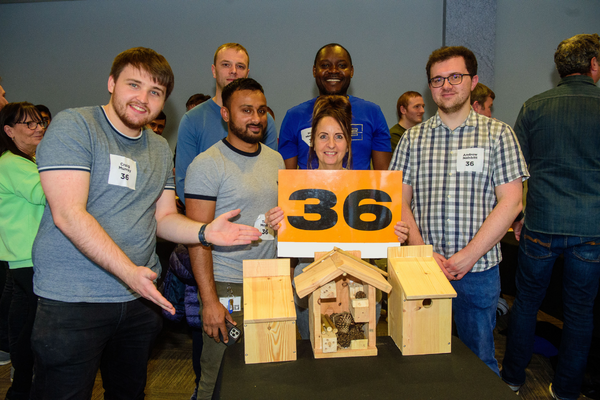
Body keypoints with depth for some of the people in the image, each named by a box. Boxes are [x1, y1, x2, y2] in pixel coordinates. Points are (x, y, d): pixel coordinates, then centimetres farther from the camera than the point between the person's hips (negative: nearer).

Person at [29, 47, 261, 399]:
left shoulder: (160, 149, 11)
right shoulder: (73, 126, -9)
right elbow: (68, 213, -19)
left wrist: (205, 232, -9)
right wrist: (129, 271, -26)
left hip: (141, 300, 6)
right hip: (72, 302, -6)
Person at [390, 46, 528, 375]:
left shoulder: (497, 134, 2)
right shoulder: (413, 138, 7)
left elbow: (510, 202, -5)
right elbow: (400, 201, 3)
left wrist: (468, 256, -12)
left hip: (479, 270, -1)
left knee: (478, 358, 12)